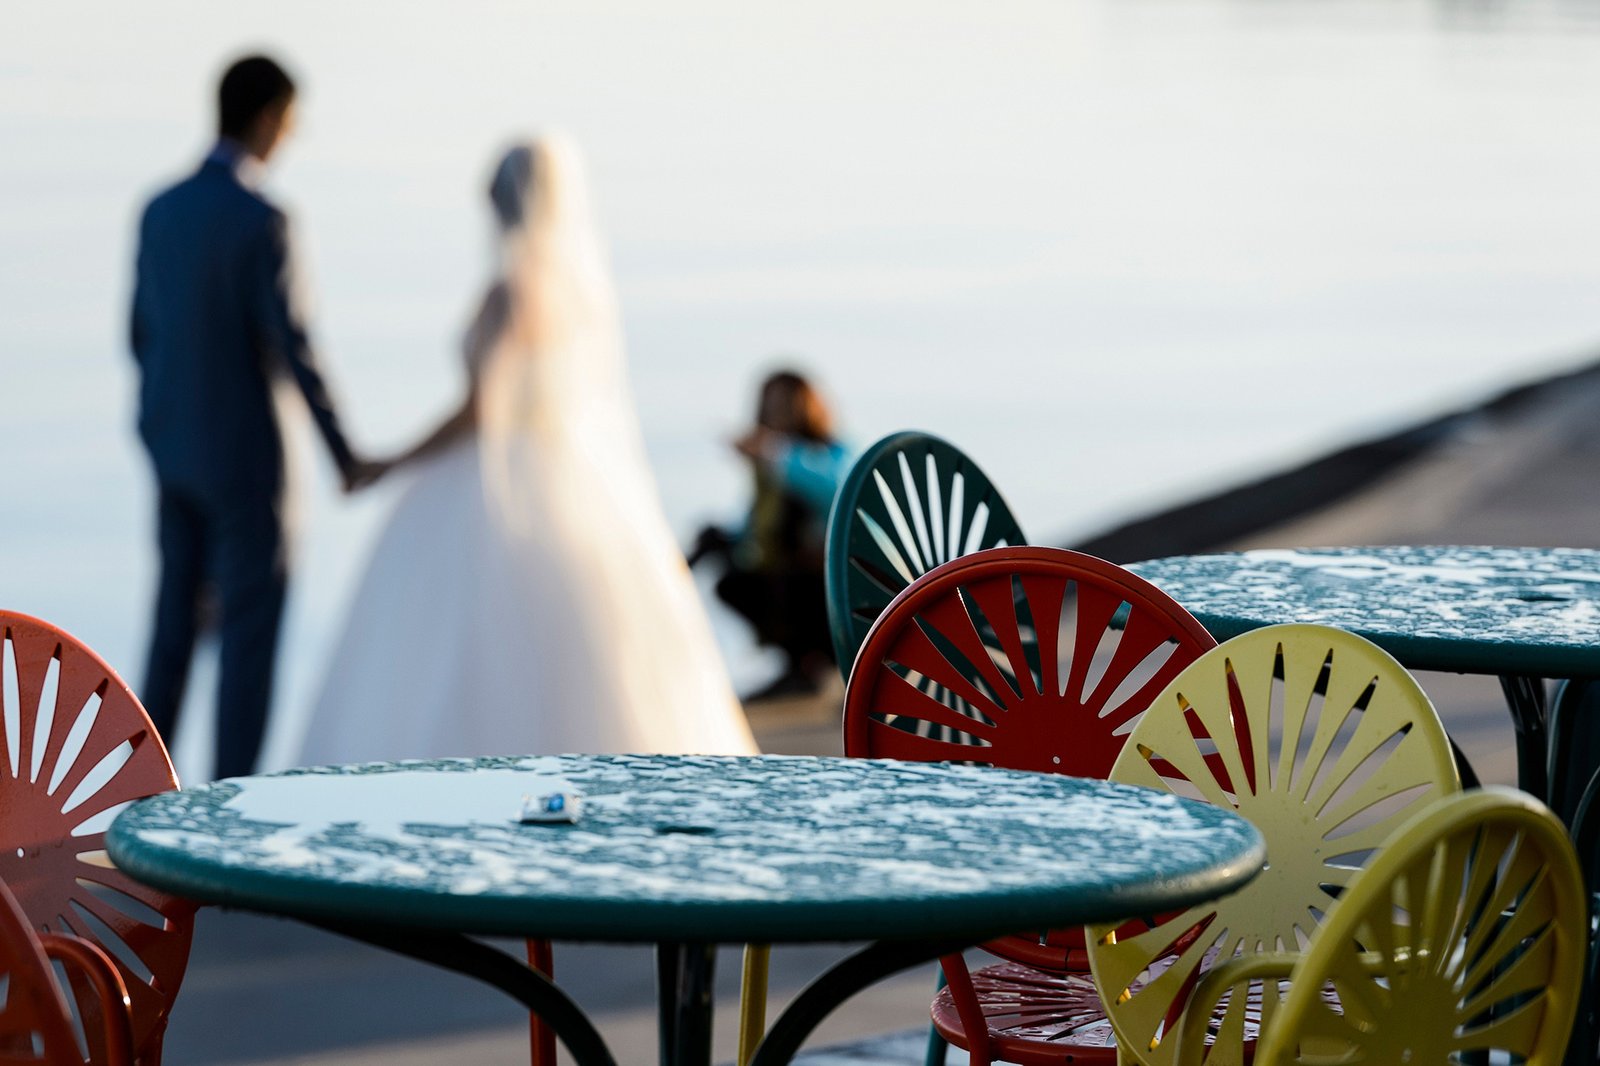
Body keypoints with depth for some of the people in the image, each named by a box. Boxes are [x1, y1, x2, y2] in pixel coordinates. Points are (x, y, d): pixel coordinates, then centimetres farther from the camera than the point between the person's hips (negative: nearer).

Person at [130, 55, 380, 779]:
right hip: (243, 455, -7)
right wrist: (345, 456, -9)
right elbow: (295, 351, -19)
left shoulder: (160, 211, 3)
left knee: (177, 619, 15)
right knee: (252, 626, 1)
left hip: (173, 448, 7)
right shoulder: (262, 222, -20)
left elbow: (143, 334, 11)